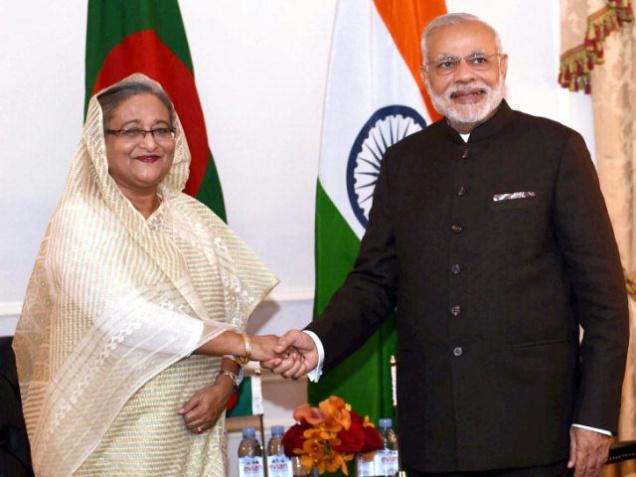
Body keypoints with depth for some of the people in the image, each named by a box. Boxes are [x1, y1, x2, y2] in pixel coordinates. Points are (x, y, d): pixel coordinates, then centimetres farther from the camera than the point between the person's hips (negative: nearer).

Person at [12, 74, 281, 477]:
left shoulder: (193, 217, 8)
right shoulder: (79, 221, -9)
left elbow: (232, 311, 7)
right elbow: (125, 318, -21)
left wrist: (224, 382, -12)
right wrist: (244, 344, -21)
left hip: (191, 433, 5)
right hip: (112, 438, -5)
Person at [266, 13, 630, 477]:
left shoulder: (555, 147, -1)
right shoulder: (404, 161, 10)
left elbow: (602, 288, -3)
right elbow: (375, 279, 9)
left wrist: (597, 416, -8)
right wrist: (320, 342, -11)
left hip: (532, 425, -3)